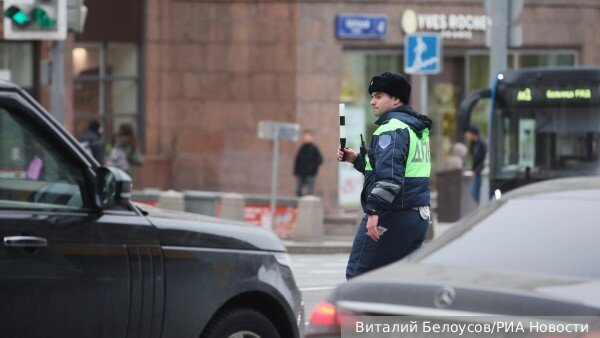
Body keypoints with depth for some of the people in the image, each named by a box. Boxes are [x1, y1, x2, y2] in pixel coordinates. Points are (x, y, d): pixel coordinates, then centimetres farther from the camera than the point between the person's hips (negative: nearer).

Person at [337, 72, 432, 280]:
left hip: (393, 216, -10)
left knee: (357, 275, -4)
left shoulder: (392, 127, -12)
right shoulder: (417, 128, 19)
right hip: (420, 215, 10)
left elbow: (389, 175, -24)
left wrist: (374, 210, -27)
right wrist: (357, 159, 19)